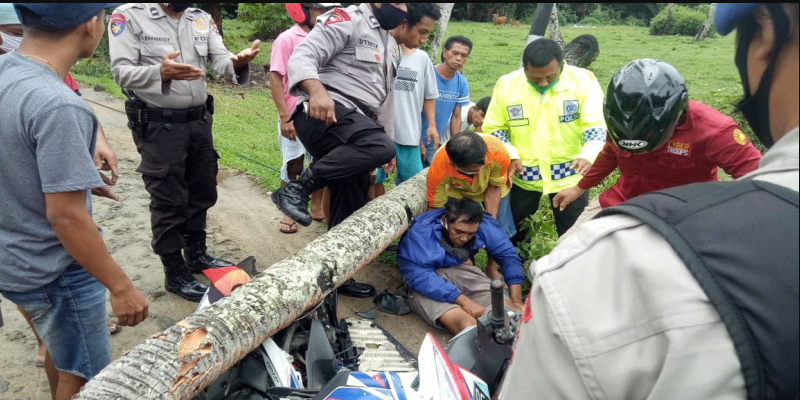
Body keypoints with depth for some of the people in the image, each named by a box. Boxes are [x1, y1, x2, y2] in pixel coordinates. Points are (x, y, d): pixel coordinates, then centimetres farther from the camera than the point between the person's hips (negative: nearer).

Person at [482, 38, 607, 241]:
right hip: (521, 175, 2)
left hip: (569, 175, -1)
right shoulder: (506, 84, -6)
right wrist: (509, 155, -15)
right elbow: (493, 128, 1)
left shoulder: (583, 80, -11)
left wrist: (588, 155, -33)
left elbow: (596, 125, -14)